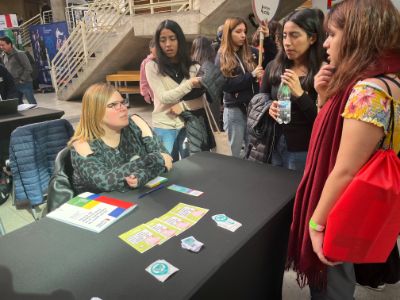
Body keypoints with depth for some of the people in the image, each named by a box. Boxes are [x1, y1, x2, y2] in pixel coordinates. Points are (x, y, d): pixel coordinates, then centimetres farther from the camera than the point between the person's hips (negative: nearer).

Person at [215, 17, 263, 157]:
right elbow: (226, 85, -13)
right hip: (234, 110, -3)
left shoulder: (250, 52, 8)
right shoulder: (222, 57, -1)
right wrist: (251, 75, -18)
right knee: (236, 151, 8)